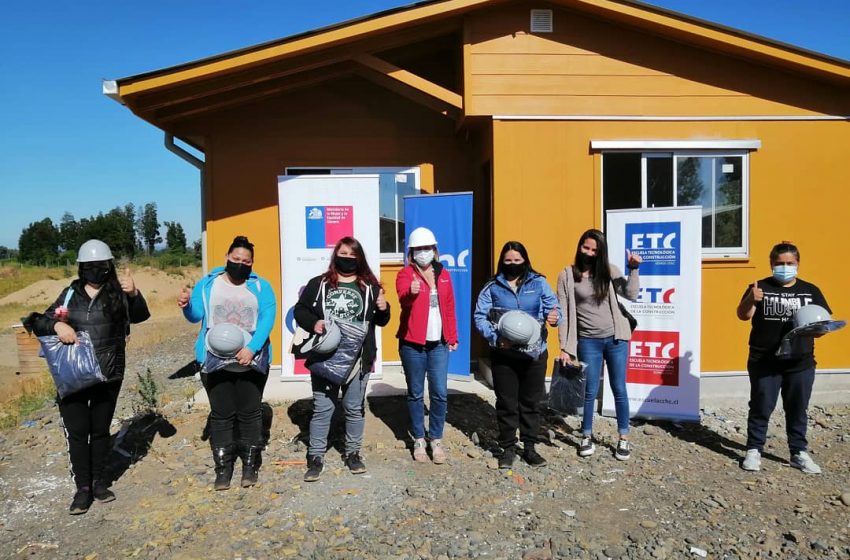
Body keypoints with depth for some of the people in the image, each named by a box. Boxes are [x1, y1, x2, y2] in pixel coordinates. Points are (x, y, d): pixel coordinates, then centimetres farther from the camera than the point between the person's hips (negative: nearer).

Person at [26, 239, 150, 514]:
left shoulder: (118, 293, -4)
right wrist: (56, 325, -18)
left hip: (108, 375, -1)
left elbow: (140, 316, -21)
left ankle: (99, 482, 27)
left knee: (100, 430, 12)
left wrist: (134, 294, -42)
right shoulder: (71, 294, 4)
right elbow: (40, 322, 6)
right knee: (77, 432, 3)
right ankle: (83, 487, 15)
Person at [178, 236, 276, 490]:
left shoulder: (261, 287, 2)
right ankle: (223, 467, 17)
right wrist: (186, 306, -27)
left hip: (252, 362, 0)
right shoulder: (206, 284, 6)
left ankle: (251, 464, 20)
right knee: (221, 414, 7)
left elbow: (267, 319, -9)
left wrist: (252, 348, -23)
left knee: (250, 413, 7)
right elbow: (196, 315, -4)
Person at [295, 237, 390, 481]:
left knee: (355, 408, 11)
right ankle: (316, 456, 16)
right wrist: (313, 323, -12)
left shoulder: (370, 287, 7)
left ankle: (353, 453, 26)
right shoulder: (318, 284, 4)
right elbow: (300, 310, 7)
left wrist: (383, 309, -12)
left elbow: (380, 321, 10)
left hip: (357, 359, 1)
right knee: (322, 408, 5)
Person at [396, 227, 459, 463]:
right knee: (415, 394, 7)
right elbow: (403, 300, -24)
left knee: (440, 393, 1)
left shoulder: (443, 275, 10)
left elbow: (450, 308, 15)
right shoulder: (405, 274, -3)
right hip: (412, 344, -3)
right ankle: (418, 440, 20)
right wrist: (411, 292, -47)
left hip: (439, 344, 3)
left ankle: (436, 440, 16)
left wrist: (452, 337, 12)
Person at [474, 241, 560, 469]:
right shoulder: (492, 286, 1)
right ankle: (508, 448, 23)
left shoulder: (538, 283, 2)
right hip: (503, 354, 0)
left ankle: (529, 447, 27)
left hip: (535, 352, 1)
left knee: (531, 402, 11)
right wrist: (495, 338, -18)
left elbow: (553, 308, 0)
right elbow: (480, 317, -3)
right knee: (506, 403, 8)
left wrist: (554, 317, -24)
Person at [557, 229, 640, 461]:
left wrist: (633, 269, -18)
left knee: (619, 389, 9)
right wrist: (564, 348, -7)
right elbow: (563, 314, -5)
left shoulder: (609, 270, 2)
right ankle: (587, 437, 24)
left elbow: (630, 294, -7)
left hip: (616, 338, 1)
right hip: (588, 341, -1)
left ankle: (623, 439, 22)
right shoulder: (567, 276, -3)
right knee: (590, 391, 7)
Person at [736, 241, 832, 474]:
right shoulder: (760, 287, -1)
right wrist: (751, 300, -29)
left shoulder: (811, 291, 7)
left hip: (801, 363, 3)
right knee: (761, 408, 5)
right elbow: (743, 315, -8)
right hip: (764, 363, -2)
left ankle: (799, 453, 24)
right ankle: (754, 450, 15)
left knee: (798, 410, 12)